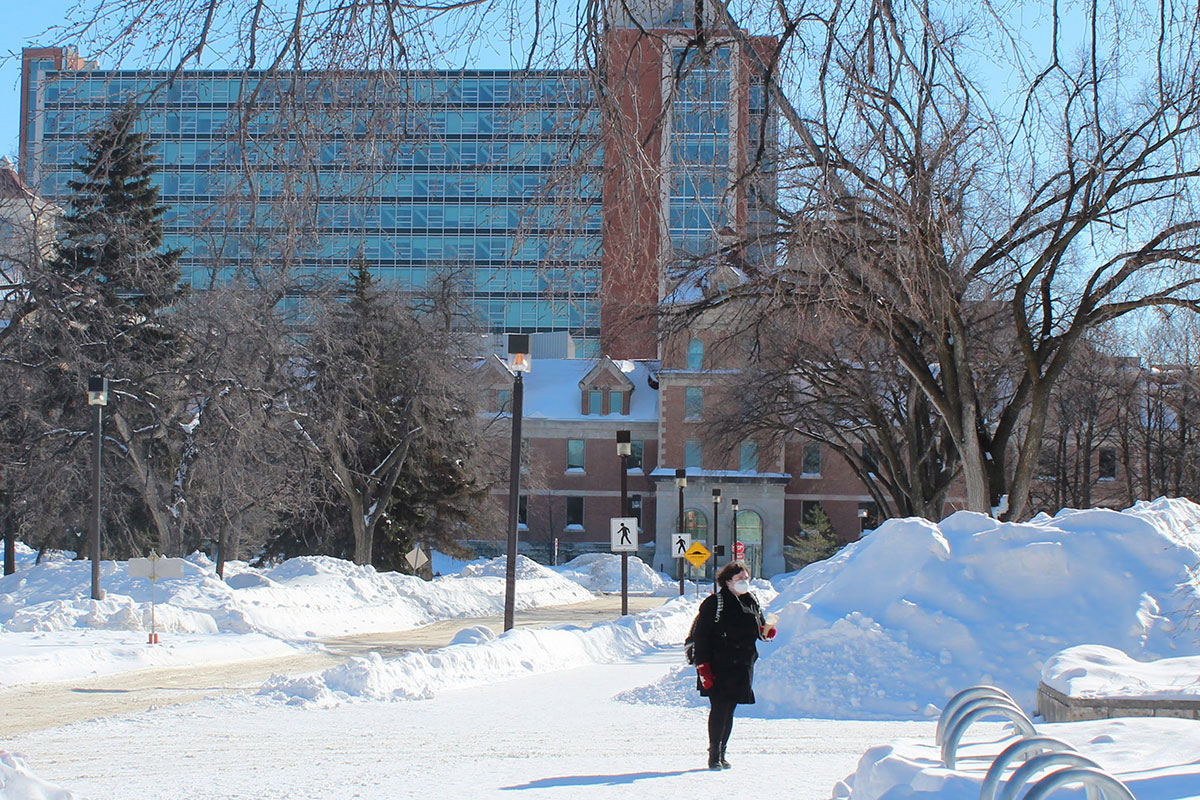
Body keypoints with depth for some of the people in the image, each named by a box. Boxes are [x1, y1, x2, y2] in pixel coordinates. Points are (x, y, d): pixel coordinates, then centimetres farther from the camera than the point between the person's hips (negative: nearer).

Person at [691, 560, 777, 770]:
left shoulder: (751, 603, 12)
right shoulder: (714, 603, -7)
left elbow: (759, 629, 23)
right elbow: (701, 636, -9)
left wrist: (767, 631, -2)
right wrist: (703, 667, -15)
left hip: (742, 667, 5)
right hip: (718, 667, -5)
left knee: (729, 709, 7)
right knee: (719, 708, -11)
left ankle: (722, 753, 13)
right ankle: (714, 753, -5)